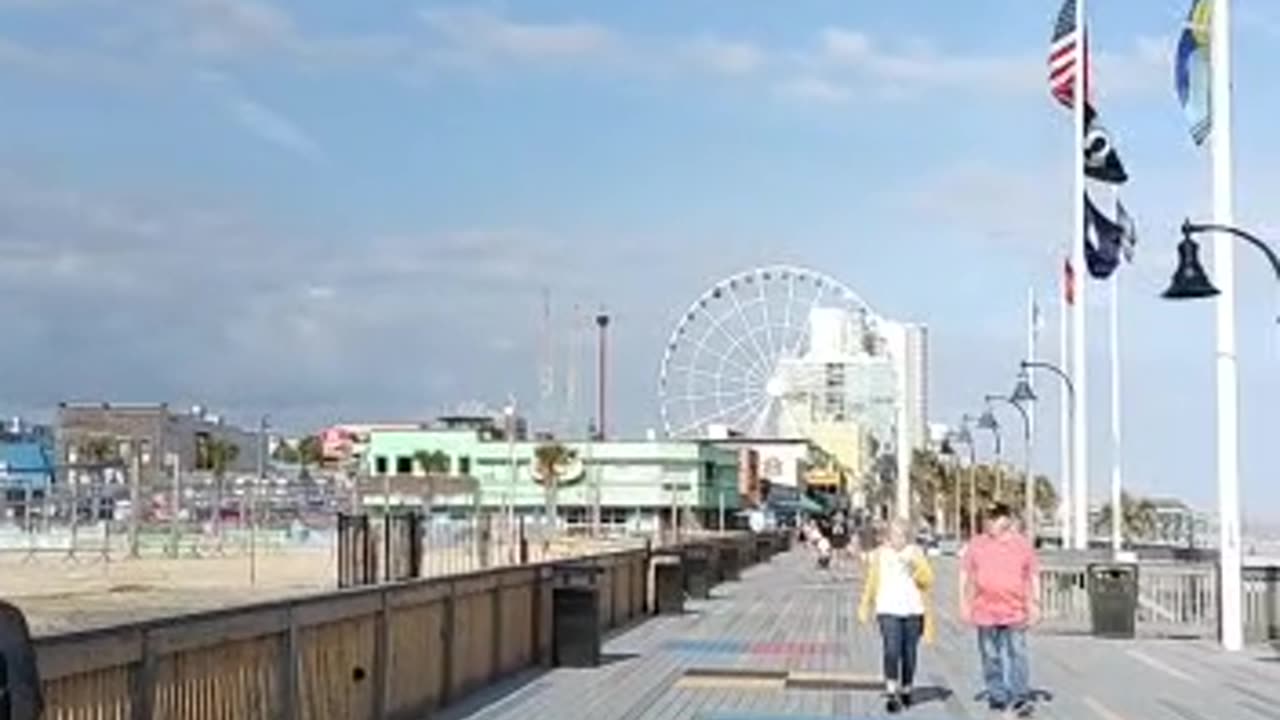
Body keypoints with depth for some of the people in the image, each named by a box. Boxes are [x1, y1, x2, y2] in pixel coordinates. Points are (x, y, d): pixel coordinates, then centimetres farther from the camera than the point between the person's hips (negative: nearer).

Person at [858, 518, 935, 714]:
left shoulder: (915, 553, 5)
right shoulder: (879, 555, 6)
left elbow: (928, 579, 0)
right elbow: (871, 582, 14)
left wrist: (915, 565, -16)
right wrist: (865, 607, 16)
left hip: (913, 610, 1)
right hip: (888, 610, -1)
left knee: (909, 653, 6)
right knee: (892, 651, -16)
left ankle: (906, 690, 25)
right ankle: (891, 694, -17)